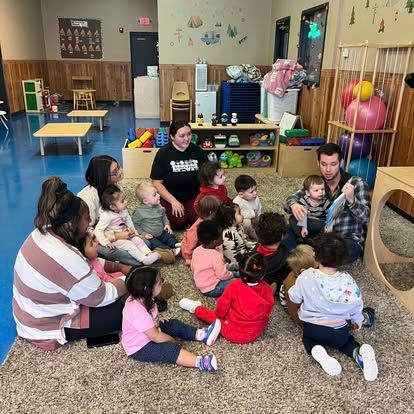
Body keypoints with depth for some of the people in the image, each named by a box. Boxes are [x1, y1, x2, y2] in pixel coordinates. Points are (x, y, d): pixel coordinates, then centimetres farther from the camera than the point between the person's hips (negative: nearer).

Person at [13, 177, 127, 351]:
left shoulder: (41, 233, -7)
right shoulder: (65, 259, -35)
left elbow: (81, 268, 2)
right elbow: (101, 297, -22)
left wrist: (118, 267, -5)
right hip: (46, 329, -9)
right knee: (123, 311, -8)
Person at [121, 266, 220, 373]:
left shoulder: (139, 298, -9)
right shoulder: (138, 312, -37)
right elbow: (155, 337, -28)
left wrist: (157, 321, 7)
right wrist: (171, 339, -14)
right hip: (139, 348, -9)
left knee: (174, 324, 6)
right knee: (171, 349, -25)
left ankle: (201, 335, 5)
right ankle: (199, 362, -37)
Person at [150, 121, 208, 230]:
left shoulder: (197, 151, 0)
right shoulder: (163, 153, -9)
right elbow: (157, 182, -9)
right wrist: (173, 201, -17)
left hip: (193, 196, 2)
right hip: (170, 197, -2)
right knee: (178, 222, -19)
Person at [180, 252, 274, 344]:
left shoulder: (234, 286, -22)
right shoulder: (267, 289, -15)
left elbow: (221, 311, -12)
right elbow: (267, 311, 0)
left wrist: (219, 314, 11)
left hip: (233, 334, -3)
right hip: (257, 333, 3)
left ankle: (195, 308, 42)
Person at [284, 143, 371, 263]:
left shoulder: (357, 184, -11)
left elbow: (368, 218, -16)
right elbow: (292, 198, -6)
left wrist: (352, 200, -37)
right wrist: (294, 205, -32)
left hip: (349, 241, -3)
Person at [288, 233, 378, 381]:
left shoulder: (306, 276, -21)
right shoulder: (347, 280, -17)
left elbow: (295, 298, -5)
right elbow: (356, 303, -2)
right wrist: (357, 320, 19)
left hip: (312, 328, -1)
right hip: (339, 329, 1)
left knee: (308, 338, 30)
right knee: (345, 340, 31)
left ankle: (317, 352, -5)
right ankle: (360, 352, -3)